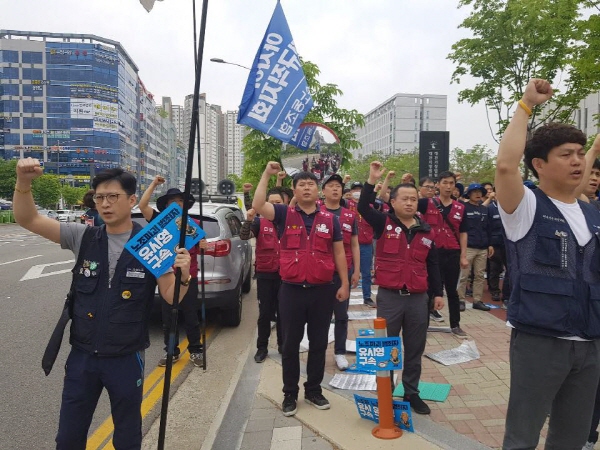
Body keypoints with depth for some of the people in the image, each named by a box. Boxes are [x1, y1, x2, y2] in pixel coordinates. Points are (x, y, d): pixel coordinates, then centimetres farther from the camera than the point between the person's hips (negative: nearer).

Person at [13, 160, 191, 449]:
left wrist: (184, 276, -29)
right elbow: (27, 219, -4)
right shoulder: (83, 238, -4)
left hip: (126, 359, -2)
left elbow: (171, 297, -8)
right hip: (82, 356, 3)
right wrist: (24, 182, -21)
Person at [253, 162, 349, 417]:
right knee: (290, 344, 9)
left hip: (323, 290, 2)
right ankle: (290, 394, 24)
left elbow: (339, 253, 8)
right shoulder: (284, 214, 2)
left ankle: (314, 390, 30)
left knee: (319, 343, 12)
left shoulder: (330, 219, 6)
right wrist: (267, 174, -16)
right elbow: (258, 206, -15)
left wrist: (344, 284, 4)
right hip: (292, 290, -1)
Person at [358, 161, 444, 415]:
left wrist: (438, 293, 11)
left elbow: (432, 265, 12)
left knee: (415, 350, 14)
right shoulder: (384, 223, -2)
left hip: (418, 298, 3)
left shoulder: (426, 232, 7)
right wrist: (372, 181, -25)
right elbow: (363, 207, -18)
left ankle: (412, 394, 31)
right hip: (389, 297, -3)